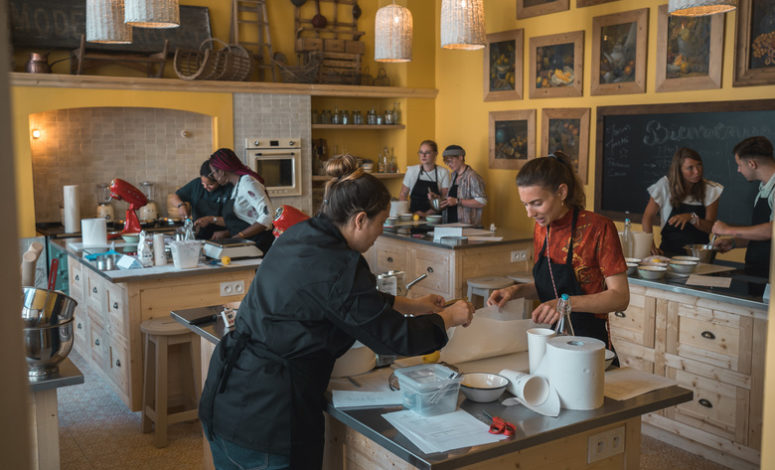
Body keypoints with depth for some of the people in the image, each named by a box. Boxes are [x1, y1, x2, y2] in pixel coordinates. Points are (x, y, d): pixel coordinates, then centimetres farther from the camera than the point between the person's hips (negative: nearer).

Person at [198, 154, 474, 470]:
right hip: (268, 417, -9)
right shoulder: (338, 267, -22)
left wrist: (412, 305, 25)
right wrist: (450, 317, 5)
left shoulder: (300, 235, 5)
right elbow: (394, 337, -12)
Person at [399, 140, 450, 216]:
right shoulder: (411, 170, 6)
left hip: (433, 218, -1)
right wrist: (407, 212, -5)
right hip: (413, 217, 1)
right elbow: (402, 195, 12)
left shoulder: (443, 173, 2)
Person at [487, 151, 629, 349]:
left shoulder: (598, 228, -13)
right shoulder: (541, 229, 6)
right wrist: (517, 290, -1)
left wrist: (567, 303, -24)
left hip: (588, 342, -5)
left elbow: (620, 297, -13)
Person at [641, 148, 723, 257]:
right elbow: (648, 217, -1)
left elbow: (709, 227, 1)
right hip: (669, 250, -1)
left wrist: (692, 218, -19)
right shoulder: (665, 185, -5)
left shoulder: (711, 190, 1)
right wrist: (650, 245, -14)